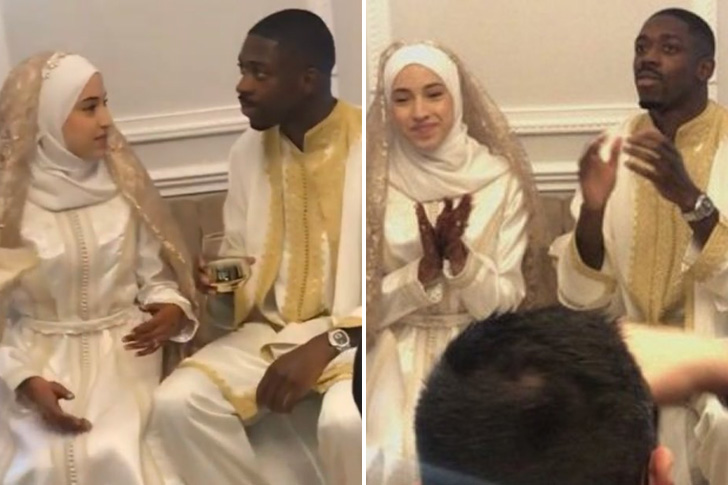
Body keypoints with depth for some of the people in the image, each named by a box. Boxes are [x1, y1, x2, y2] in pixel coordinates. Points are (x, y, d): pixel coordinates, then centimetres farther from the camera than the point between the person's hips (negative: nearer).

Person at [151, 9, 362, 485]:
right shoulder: (248, 150, 5)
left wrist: (328, 344, -23)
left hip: (353, 338, -5)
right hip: (270, 333, 5)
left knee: (345, 421, -35)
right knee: (178, 403, -20)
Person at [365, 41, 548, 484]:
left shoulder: (500, 178, -6)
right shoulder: (377, 181, -5)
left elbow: (506, 301, -6)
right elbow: (370, 303, -4)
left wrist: (459, 255, -24)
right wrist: (427, 267, -21)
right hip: (405, 351, 0)